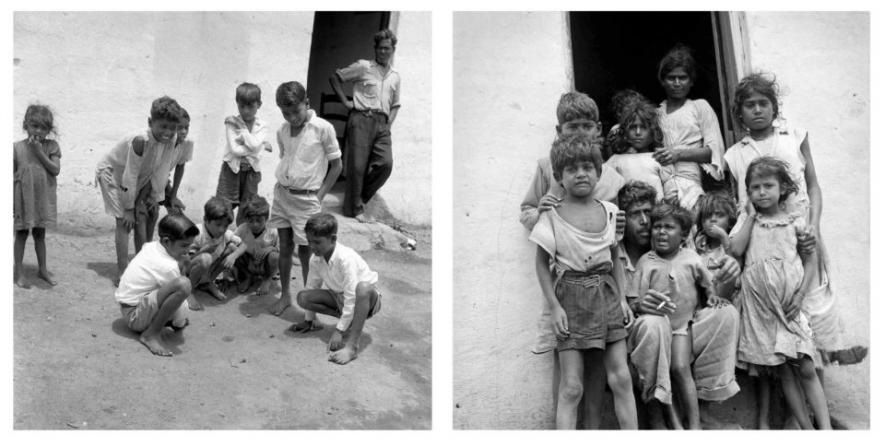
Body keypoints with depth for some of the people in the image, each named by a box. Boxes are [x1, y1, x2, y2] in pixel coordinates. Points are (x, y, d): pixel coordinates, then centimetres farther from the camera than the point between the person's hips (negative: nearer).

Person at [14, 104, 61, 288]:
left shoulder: (51, 146, -3)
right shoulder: (17, 147, -6)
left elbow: (56, 170, -13)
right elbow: (11, 175, -2)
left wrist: (39, 152, -19)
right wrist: (10, 200, -4)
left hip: (43, 199, 1)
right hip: (23, 198, -1)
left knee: (40, 234, 14)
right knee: (21, 234, 8)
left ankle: (42, 269, 26)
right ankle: (18, 272, 19)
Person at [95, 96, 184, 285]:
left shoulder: (171, 141, -20)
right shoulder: (141, 141, -38)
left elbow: (158, 174, -10)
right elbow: (130, 177, -30)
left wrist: (141, 201, -8)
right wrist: (128, 209, -23)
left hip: (134, 179, 6)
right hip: (112, 172, -6)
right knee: (124, 221, -11)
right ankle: (121, 273, -8)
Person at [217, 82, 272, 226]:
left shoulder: (262, 126, 0)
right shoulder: (231, 123, -7)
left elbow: (254, 145, -19)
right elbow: (235, 149, -18)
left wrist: (241, 127, -15)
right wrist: (263, 146, -14)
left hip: (251, 172, 2)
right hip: (231, 170, -2)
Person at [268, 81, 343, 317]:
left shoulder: (323, 128, -12)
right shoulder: (282, 131, 4)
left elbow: (336, 166, -6)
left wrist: (319, 196, -8)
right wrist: (282, 186, 6)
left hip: (306, 199, -5)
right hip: (282, 194, 5)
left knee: (305, 251, 1)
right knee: (284, 247, 11)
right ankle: (285, 294, 25)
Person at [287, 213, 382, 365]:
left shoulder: (346, 258, -30)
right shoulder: (315, 260, -10)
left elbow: (351, 297, -32)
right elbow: (312, 287, 5)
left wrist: (339, 330, -31)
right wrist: (309, 320, 12)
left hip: (367, 298, -6)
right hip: (339, 297, 7)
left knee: (363, 287, -42)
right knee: (302, 297, -14)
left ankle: (352, 345, -42)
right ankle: (352, 319, -6)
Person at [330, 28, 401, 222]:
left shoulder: (395, 76, 18)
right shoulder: (363, 67, 4)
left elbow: (395, 105, 26)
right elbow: (335, 77, 7)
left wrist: (389, 123, 10)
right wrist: (345, 101, 1)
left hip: (382, 124, 4)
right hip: (362, 119, -4)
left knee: (386, 163, -11)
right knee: (357, 165, -5)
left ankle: (361, 197, 9)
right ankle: (354, 208, 7)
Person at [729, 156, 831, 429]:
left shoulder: (795, 222, 6)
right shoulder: (746, 219, 7)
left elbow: (810, 260, 6)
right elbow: (736, 250, -9)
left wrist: (801, 294, -6)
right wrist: (751, 216, -3)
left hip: (790, 304, 0)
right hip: (759, 304, 0)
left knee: (806, 368, -2)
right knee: (783, 370, 4)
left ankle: (825, 429, 2)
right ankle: (806, 428, 11)